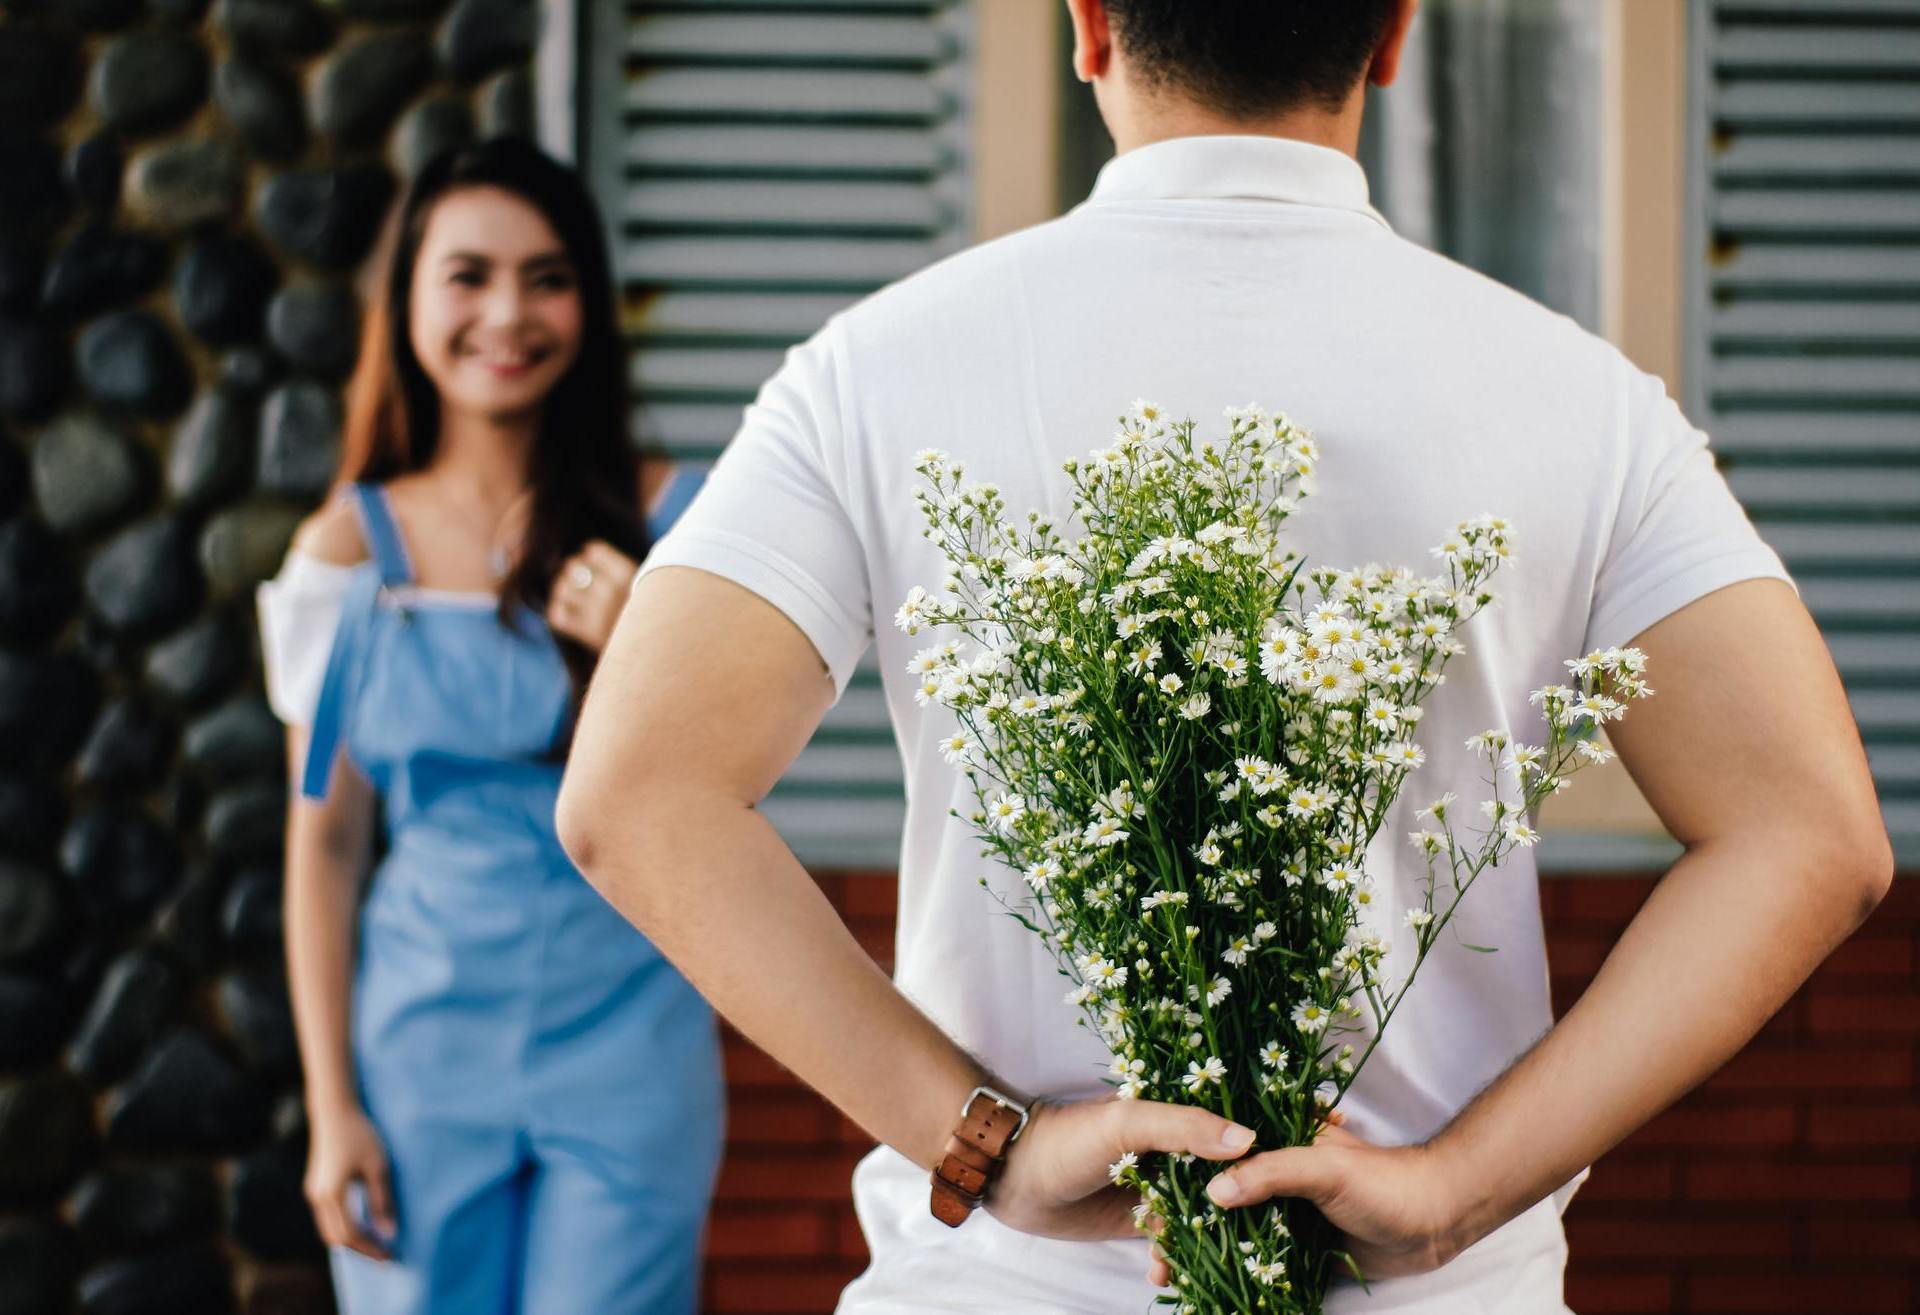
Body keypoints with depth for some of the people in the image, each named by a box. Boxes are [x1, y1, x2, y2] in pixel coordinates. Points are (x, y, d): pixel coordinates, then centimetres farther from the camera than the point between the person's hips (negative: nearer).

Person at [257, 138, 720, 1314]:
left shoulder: (664, 521, 0)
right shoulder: (351, 550, 1)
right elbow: (324, 842, 3)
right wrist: (332, 1108, 0)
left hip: (628, 1039, 0)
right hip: (426, 1047, 1)